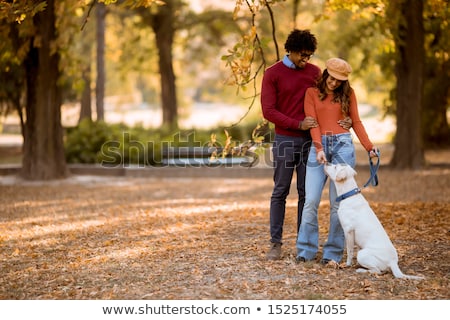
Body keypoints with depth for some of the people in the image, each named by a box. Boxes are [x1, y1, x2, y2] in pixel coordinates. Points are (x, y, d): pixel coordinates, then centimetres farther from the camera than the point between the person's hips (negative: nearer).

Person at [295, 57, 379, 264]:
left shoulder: (348, 93, 10)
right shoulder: (312, 92, 7)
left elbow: (356, 122, 9)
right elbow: (312, 123, -1)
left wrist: (369, 147, -2)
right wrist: (319, 149, -14)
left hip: (343, 146, 0)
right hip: (319, 146, 0)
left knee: (338, 202, -2)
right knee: (311, 201, -7)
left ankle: (333, 252, 4)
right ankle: (306, 250, 2)